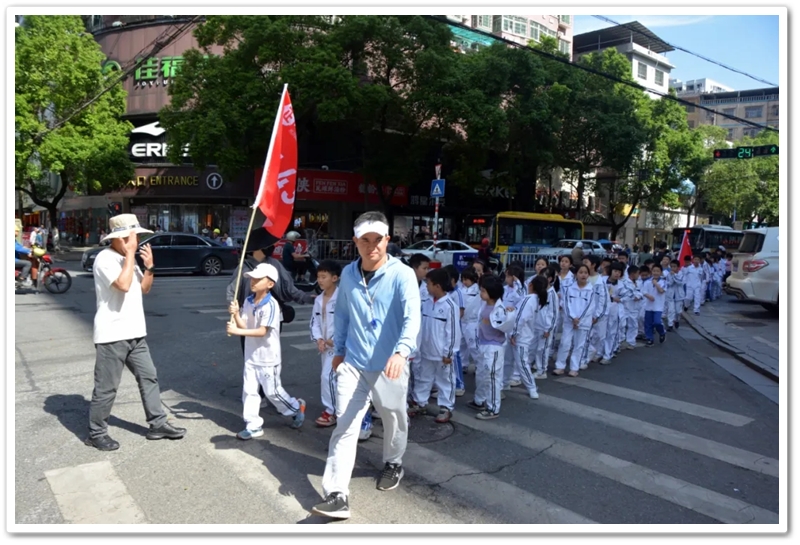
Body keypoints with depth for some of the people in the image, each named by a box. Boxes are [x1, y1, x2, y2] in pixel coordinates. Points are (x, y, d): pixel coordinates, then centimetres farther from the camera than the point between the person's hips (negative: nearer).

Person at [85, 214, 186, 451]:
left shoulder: (128, 259, 14)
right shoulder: (105, 259, -15)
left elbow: (144, 288, 17)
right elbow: (123, 285, -29)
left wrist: (149, 266, 0)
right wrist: (130, 253, -23)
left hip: (134, 333, 9)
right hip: (112, 335, -9)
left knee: (149, 377, 11)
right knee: (107, 387, 2)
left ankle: (158, 424, 20)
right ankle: (96, 433, 18)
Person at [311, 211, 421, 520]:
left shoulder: (403, 275, -15)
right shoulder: (348, 274, 1)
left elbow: (412, 317, -28)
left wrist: (402, 351, -44)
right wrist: (338, 350, 16)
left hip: (389, 366, -2)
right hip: (352, 364, 3)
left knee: (394, 420, 19)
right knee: (345, 426, -1)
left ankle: (393, 464, 47)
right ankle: (337, 495, 4)